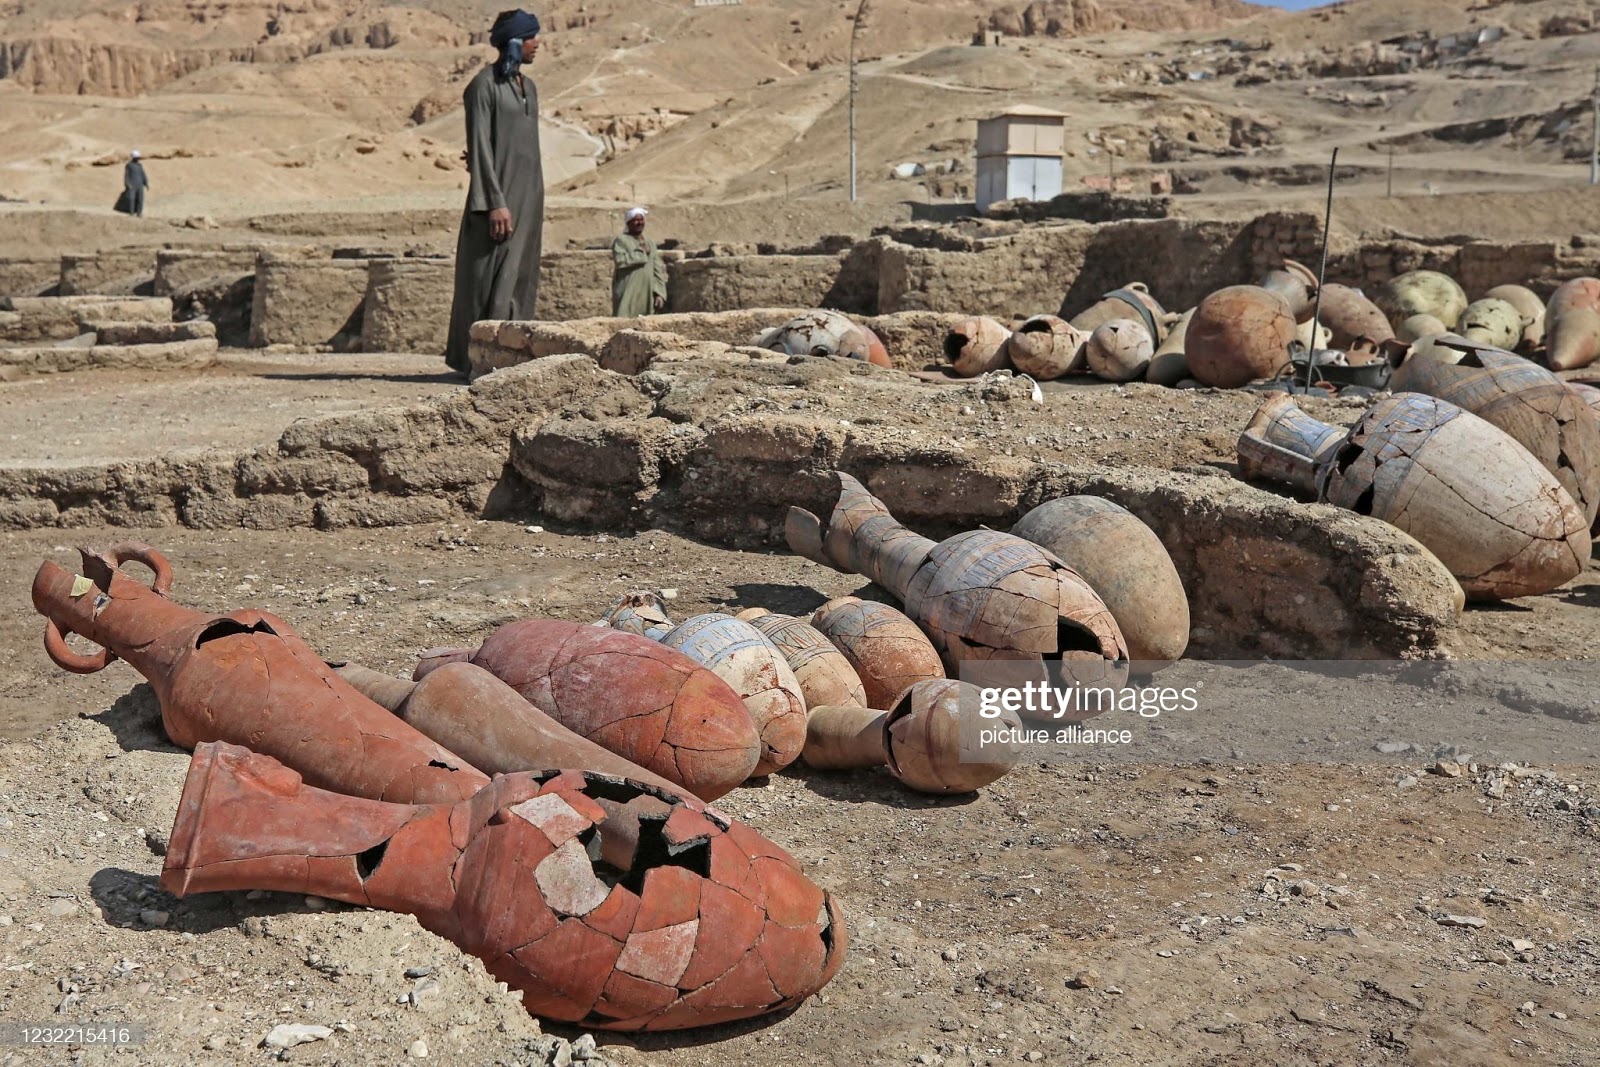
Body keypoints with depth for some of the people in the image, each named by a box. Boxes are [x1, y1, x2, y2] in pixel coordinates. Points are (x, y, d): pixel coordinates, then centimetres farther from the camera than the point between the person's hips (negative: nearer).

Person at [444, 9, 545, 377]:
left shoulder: (528, 87, 16)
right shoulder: (483, 85, -8)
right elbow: (479, 146, -14)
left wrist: (537, 207, 17)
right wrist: (495, 202, -21)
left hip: (527, 192, 8)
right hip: (499, 189, -8)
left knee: (520, 278, 7)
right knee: (491, 277, -7)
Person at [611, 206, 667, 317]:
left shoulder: (650, 245, 18)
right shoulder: (621, 240, 2)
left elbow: (658, 271, 13)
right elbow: (620, 261, -16)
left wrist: (660, 293, 1)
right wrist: (642, 252, -7)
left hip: (648, 296, 6)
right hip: (627, 295, -5)